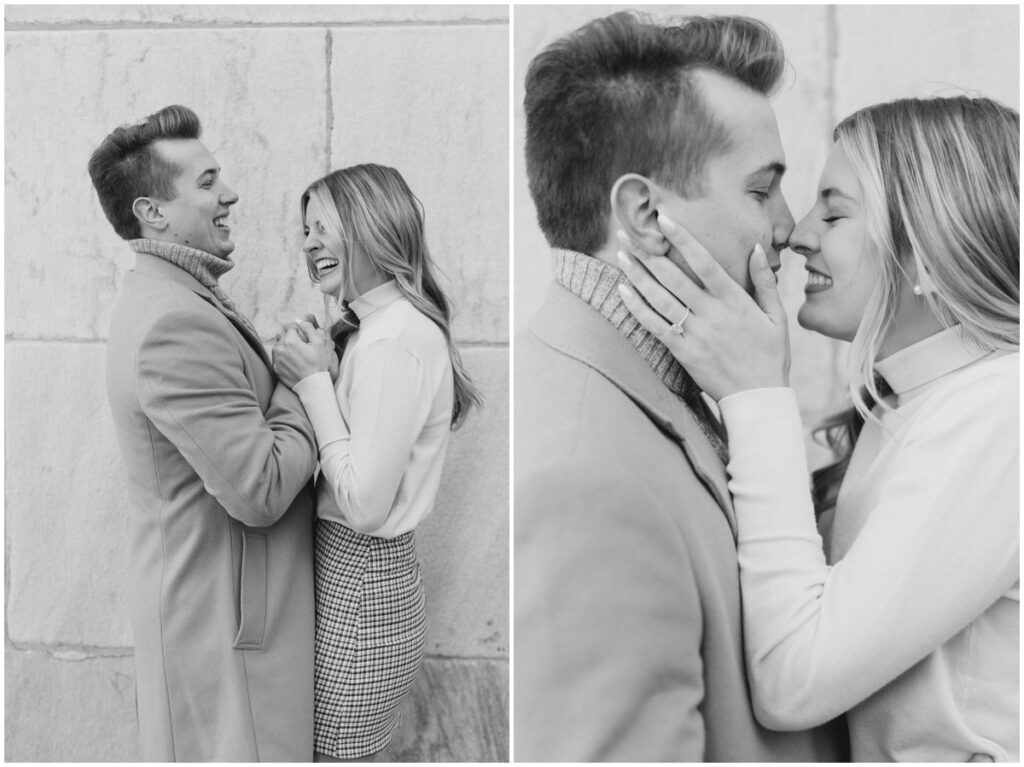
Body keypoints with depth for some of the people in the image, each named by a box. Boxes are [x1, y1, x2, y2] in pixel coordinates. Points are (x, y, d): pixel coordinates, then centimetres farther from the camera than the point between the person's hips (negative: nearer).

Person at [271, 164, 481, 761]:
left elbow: (364, 506, -22)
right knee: (350, 749, 21)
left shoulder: (398, 341, -20)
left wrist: (312, 381, -17)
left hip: (359, 582, -9)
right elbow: (346, 464, 9)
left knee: (332, 752, 9)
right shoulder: (375, 327, 11)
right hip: (366, 573, 9)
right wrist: (320, 373, 0)